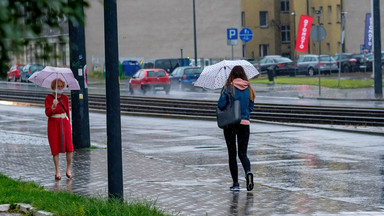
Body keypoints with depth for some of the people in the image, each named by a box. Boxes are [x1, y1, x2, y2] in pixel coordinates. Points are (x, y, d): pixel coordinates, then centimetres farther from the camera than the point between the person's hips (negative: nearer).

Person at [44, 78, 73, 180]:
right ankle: (57, 171, 7)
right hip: (53, 124, -3)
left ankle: (68, 170, 7)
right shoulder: (49, 98, -2)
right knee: (55, 148, -1)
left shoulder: (65, 98, 9)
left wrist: (68, 125, 11)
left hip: (65, 123, 3)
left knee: (69, 147, -7)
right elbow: (47, 113, -10)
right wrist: (53, 107, -28)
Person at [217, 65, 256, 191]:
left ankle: (235, 183, 5)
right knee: (243, 153, 9)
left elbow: (221, 105, -14)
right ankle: (248, 172, -20)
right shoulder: (248, 89, 2)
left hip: (230, 124, -2)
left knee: (232, 154, 7)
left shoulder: (228, 88, -8)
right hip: (245, 123, 2)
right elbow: (251, 107, 7)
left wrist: (228, 109, 7)